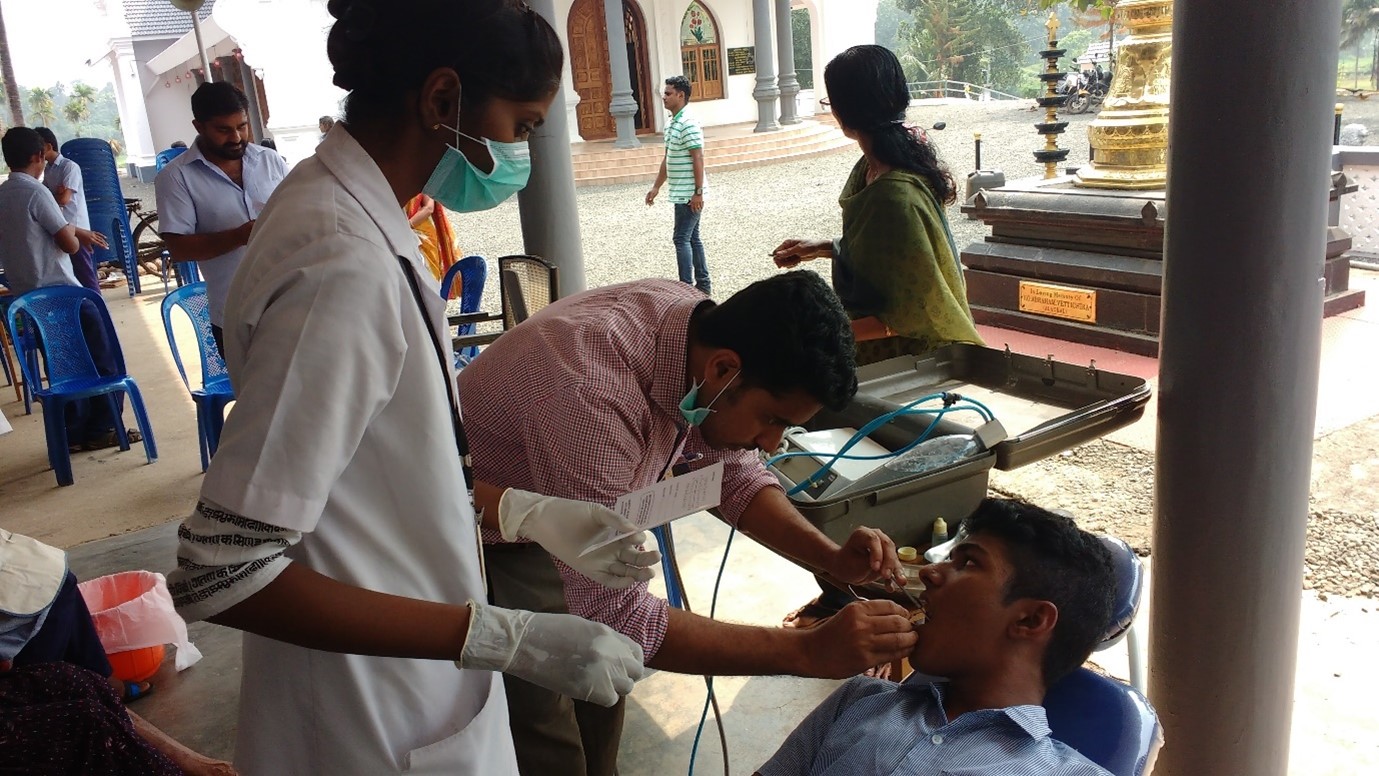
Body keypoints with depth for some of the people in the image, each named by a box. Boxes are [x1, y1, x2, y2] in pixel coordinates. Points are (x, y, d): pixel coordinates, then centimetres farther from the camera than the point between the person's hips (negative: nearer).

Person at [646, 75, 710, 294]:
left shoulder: (688, 124, -16)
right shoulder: (671, 124, 14)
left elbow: (698, 159, -20)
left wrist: (698, 192, -22)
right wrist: (656, 187, 21)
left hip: (688, 193, -10)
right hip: (681, 193, 10)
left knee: (681, 239, -8)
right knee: (692, 238, 13)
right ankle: (703, 284, 19)